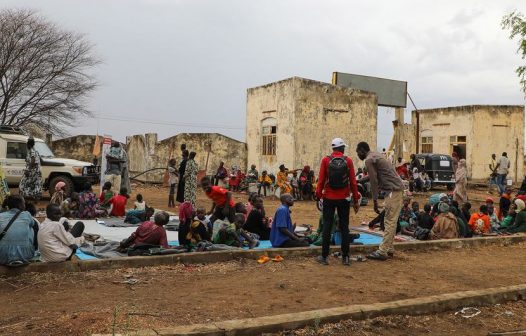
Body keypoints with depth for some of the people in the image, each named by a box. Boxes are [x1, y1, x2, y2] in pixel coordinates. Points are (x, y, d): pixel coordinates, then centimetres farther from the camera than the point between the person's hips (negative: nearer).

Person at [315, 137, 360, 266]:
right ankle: (345, 257, 9)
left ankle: (324, 256, 7)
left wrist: (319, 195, 3)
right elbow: (353, 182, -2)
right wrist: (356, 200, 4)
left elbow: (321, 179, -5)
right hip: (344, 199, 0)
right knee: (344, 226, 7)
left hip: (329, 198, 0)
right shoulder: (348, 161, -3)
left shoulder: (326, 160, -3)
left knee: (327, 226, 5)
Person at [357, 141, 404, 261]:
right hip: (397, 189, 10)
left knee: (389, 222, -9)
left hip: (393, 190, -10)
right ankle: (389, 249, 18)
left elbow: (374, 181, -12)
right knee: (391, 221, 13)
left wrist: (375, 201, -9)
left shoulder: (369, 160, -9)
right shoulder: (375, 156, 21)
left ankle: (382, 252, -9)